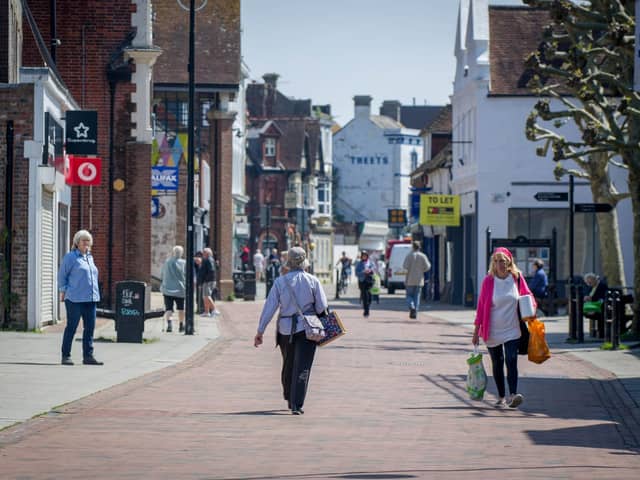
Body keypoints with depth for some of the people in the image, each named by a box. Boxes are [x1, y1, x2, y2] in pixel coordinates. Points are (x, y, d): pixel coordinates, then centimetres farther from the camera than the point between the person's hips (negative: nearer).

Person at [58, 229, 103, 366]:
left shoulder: (90, 257, 16)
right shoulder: (71, 257, -4)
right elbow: (62, 275, -2)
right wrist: (63, 292, -4)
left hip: (91, 298, 7)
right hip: (75, 299, -7)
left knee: (90, 328, 5)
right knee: (71, 327, -3)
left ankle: (88, 356, 11)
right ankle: (66, 356, 2)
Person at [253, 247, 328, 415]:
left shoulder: (280, 282, -4)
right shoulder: (313, 281, -5)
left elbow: (269, 307, -5)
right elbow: (322, 307, -5)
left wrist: (260, 331, 0)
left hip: (285, 330, 2)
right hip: (306, 329, -2)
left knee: (288, 365, 19)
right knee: (302, 368, -2)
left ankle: (290, 399, 32)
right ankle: (296, 405, -11)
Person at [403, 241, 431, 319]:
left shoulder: (409, 255, -7)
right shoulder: (423, 256, -1)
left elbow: (405, 266, -14)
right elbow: (427, 267, -5)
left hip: (410, 280, -2)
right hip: (419, 280, 2)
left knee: (409, 296, 7)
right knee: (416, 296, 8)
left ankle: (412, 307, -21)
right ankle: (415, 313, 3)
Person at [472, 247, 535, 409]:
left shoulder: (517, 277, -1)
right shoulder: (488, 281, -5)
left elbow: (527, 296, 12)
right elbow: (481, 306, -2)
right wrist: (477, 330, -3)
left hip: (511, 330, 0)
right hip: (493, 330, 0)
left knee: (511, 360, -14)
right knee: (497, 363, 9)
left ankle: (513, 395, -23)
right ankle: (501, 397, 20)